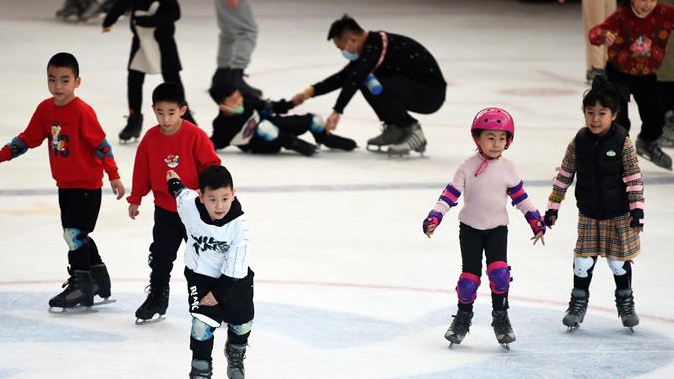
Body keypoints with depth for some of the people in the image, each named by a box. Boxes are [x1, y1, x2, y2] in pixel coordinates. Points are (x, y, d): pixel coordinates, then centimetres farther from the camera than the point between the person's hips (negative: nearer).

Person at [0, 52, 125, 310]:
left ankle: (80, 286, 0)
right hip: (65, 184, 8)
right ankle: (100, 282, 27)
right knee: (77, 235, 14)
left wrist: (114, 176, -18)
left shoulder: (82, 112, -18)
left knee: (74, 233, -10)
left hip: (87, 184, -8)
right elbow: (28, 139, 10)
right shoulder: (45, 109, 2)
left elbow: (101, 144, -17)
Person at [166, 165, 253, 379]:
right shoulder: (189, 207, -25)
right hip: (200, 275, 0)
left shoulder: (239, 225, -29)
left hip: (233, 276, 0)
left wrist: (219, 293, -18)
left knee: (241, 322, 15)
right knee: (203, 322, -14)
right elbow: (181, 194, 2)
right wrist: (175, 183, 22)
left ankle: (235, 355, 47)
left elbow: (234, 267, -21)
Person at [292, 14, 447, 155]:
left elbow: (354, 79, -29)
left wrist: (337, 111, -32)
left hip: (431, 93, -10)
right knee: (365, 80, 8)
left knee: (376, 88, -27)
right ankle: (395, 129, 11)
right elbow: (343, 77, 12)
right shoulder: (370, 46, 7)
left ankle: (412, 132, -13)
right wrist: (310, 92, 5)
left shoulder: (376, 45, -21)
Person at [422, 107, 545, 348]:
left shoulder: (508, 169, -2)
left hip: (497, 229, 1)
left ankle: (501, 317, -1)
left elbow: (521, 199, 6)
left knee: (499, 271, -15)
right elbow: (450, 195, -11)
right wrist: (434, 218, -21)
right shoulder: (468, 168, -8)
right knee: (470, 274, -2)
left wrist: (536, 222, 3)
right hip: (470, 228, -1)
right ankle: (463, 317, 17)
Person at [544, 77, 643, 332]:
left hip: (618, 215, -2)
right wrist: (553, 207, 3)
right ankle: (578, 304, 18)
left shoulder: (623, 143, -13)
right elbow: (564, 175, 2)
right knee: (583, 261, 1)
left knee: (619, 261, 8)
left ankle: (625, 303, 28)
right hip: (588, 215, 2)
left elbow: (634, 178, -10)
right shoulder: (578, 143, -5)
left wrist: (637, 210, -14)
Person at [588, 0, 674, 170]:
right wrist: (603, 36, -58)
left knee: (656, 116, 15)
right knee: (619, 118, -13)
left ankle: (648, 144, 47)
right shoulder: (621, 17, -27)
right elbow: (595, 33, -35)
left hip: (646, 75, 4)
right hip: (619, 74, -4)